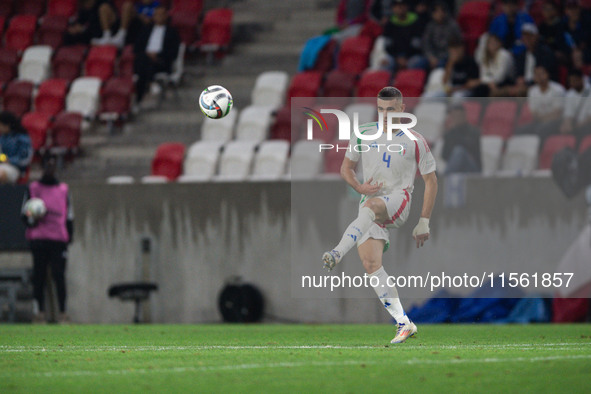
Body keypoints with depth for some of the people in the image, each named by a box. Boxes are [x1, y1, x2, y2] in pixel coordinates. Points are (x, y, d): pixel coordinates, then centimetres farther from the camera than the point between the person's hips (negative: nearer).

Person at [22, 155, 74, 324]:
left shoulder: (63, 189, 15)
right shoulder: (33, 188, 12)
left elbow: (69, 215, 16)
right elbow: (25, 214, 11)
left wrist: (69, 237, 6)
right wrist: (31, 219, -12)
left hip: (59, 240, 0)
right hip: (38, 239, 0)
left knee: (59, 276, -7)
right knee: (38, 276, -4)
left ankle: (62, 313, -8)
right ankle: (40, 312, -1)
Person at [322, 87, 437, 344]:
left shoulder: (414, 142, 0)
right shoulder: (364, 135, 8)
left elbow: (430, 181, 5)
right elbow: (346, 168, 17)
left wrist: (424, 222, 0)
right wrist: (360, 188, -5)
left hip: (398, 200, -4)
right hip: (370, 201, 4)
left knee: (371, 206, -39)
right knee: (370, 263, -15)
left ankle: (337, 254, -53)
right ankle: (403, 323, -11)